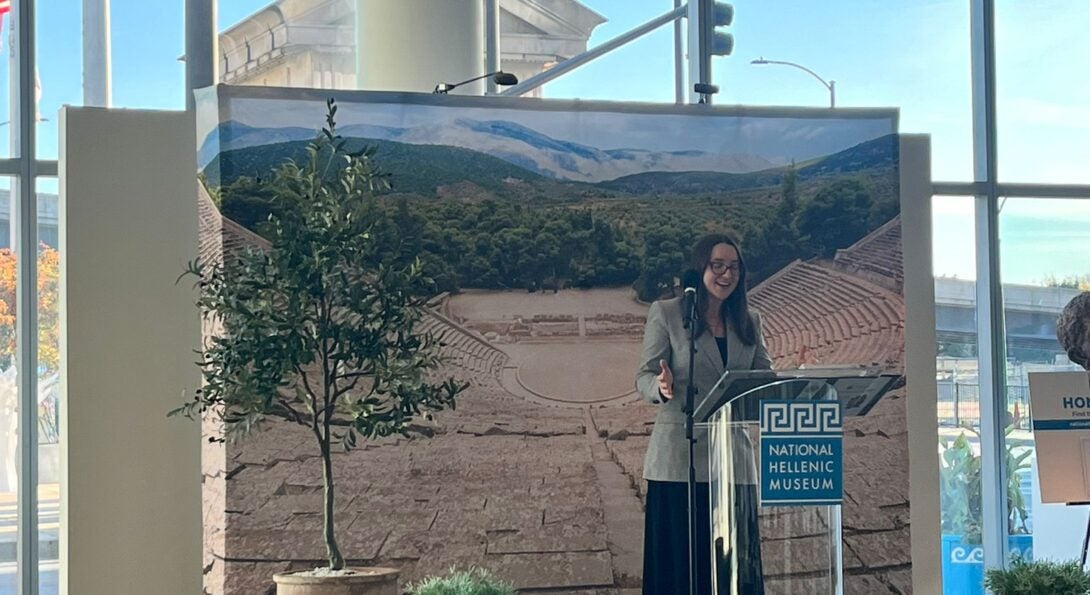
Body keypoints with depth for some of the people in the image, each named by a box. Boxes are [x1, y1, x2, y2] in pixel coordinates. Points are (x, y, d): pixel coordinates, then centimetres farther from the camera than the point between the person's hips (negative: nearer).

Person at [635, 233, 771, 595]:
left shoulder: (748, 321, 14)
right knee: (680, 560, -2)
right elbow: (644, 377, -1)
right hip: (679, 459, -4)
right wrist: (662, 386, -24)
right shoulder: (666, 314, 2)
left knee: (735, 562, 4)